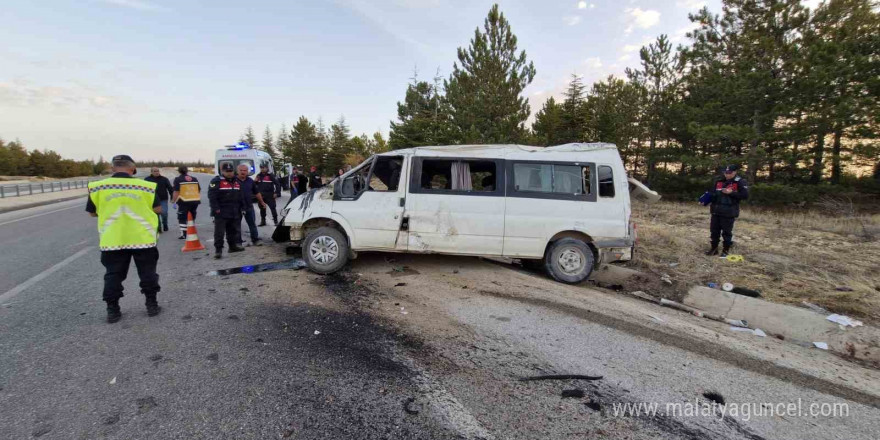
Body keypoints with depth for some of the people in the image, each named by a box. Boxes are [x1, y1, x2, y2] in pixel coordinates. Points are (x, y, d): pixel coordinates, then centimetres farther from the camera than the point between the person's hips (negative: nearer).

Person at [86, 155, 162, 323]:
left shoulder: (97, 187, -3)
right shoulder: (145, 186, -7)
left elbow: (92, 212, 8)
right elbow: (158, 209, 0)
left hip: (112, 241, 1)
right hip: (142, 239, -1)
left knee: (113, 275, 13)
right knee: (147, 273, 11)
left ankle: (112, 310, 17)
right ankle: (151, 305, 16)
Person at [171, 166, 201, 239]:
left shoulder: (178, 179, -3)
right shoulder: (194, 179, 12)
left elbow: (176, 192, -9)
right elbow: (199, 190, 16)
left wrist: (174, 201, -3)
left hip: (184, 201, -5)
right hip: (195, 201, 5)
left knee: (182, 218, 4)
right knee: (192, 217, 17)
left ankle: (183, 234, -2)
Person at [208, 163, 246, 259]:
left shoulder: (237, 182, 15)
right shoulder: (216, 181, -6)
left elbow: (240, 196, 20)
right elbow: (212, 196, -13)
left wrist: (242, 208, 14)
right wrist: (216, 209, -19)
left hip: (234, 213, 6)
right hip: (221, 213, -6)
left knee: (233, 230, 14)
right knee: (219, 232, -6)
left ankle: (233, 246, 27)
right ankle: (218, 249, -4)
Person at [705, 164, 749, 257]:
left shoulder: (741, 182, -5)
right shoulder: (718, 181, 9)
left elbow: (745, 195, -11)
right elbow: (711, 193, 16)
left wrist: (731, 193, -18)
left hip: (729, 213, -5)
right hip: (716, 211, 5)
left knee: (727, 232, 5)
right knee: (714, 230, 10)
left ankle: (726, 250, 18)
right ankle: (714, 248, 22)